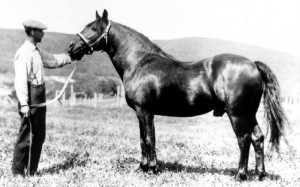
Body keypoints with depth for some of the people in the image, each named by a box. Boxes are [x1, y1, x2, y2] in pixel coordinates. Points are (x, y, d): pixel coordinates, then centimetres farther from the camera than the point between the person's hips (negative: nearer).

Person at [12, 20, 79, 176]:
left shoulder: (37, 52, 13)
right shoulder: (24, 53, -15)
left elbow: (53, 60, 30)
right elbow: (20, 80, -21)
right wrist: (24, 103, -27)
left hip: (40, 98, 10)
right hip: (31, 98, -10)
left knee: (39, 136, 14)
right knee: (26, 136, -3)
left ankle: (31, 171, 23)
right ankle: (17, 172, 7)